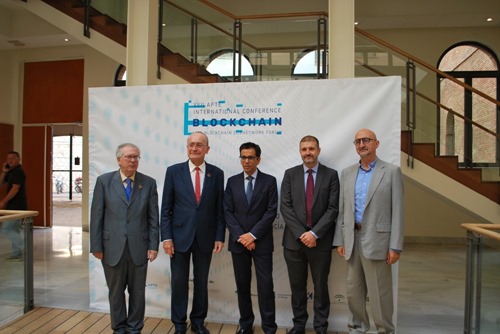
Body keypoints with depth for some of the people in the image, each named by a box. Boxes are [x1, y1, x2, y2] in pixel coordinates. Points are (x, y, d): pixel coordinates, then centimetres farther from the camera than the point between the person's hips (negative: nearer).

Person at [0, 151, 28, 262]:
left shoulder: (19, 172, -14)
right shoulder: (11, 172, 15)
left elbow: (15, 189, -20)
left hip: (16, 207, -10)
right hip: (14, 206, 10)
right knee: (14, 229, 13)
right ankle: (16, 254, 19)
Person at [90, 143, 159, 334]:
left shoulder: (149, 183, 1)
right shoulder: (104, 181, 0)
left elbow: (153, 218, 1)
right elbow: (96, 216, -1)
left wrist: (154, 245, -3)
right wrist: (97, 246, -3)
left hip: (139, 247, 0)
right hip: (113, 247, 0)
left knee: (137, 292, 11)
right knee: (116, 291, 15)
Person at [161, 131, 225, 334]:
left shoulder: (217, 173, 1)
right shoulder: (174, 171, -2)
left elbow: (219, 209, 2)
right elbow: (166, 208, -2)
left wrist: (219, 237, -2)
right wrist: (166, 237, -7)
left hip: (205, 237, 1)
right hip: (180, 236, -1)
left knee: (202, 282, 14)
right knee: (179, 282, 10)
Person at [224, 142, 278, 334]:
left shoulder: (269, 181, 0)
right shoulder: (232, 181, 6)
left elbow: (271, 212, -7)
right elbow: (228, 212, 1)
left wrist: (253, 235, -13)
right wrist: (240, 236, -10)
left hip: (262, 242, -2)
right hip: (238, 242, 2)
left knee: (265, 285, 1)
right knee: (242, 285, 11)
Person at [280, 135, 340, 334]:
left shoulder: (331, 175, 1)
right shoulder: (290, 174, 4)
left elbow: (333, 209, -6)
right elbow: (285, 207, -3)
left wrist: (315, 233, -14)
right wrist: (301, 233, -12)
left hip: (320, 240, -1)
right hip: (294, 239, 1)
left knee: (321, 285, 12)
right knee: (297, 286, 13)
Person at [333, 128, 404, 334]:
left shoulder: (392, 171, -1)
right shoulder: (347, 173, 10)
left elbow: (397, 211, -6)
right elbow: (342, 209, 10)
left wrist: (395, 246, -10)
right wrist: (339, 240, 6)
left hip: (377, 240, -4)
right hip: (352, 239, 4)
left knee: (379, 292, 5)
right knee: (353, 291, 14)